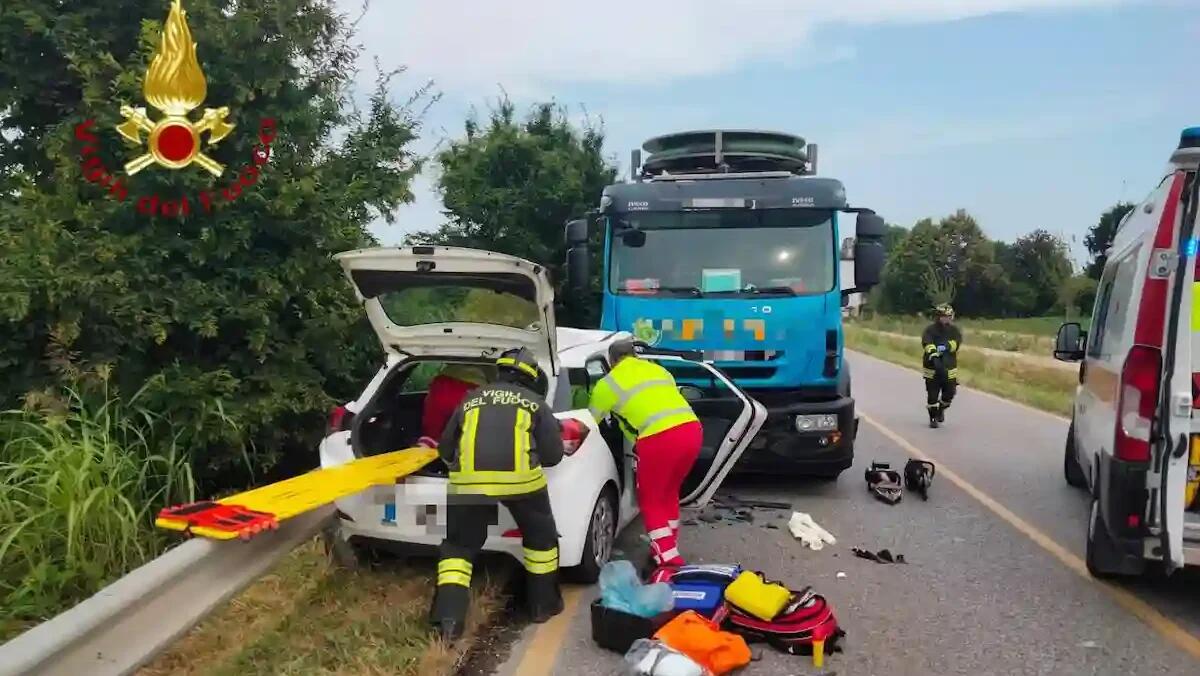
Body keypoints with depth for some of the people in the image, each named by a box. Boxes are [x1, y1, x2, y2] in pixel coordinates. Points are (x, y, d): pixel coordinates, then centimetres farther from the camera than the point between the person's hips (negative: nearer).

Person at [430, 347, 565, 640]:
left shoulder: (471, 399, 23)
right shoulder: (535, 402, 17)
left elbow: (446, 451, 26)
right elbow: (553, 454, 15)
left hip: (468, 480, 1)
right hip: (520, 478, -1)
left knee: (458, 546, 16)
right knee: (541, 537, 23)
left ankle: (449, 617, 3)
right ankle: (544, 603, 32)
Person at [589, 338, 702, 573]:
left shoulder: (608, 383, 12)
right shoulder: (658, 370, 27)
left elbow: (590, 421, 21)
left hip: (659, 438, -6)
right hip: (692, 429, 6)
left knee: (651, 501, 11)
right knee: (668, 494, 25)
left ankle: (668, 560, 4)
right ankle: (668, 548, 33)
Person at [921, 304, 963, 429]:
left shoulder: (954, 331, 4)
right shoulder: (930, 329, -6)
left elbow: (956, 343, -15)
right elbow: (927, 342, -25)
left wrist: (946, 346, -35)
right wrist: (932, 352, -45)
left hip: (949, 368, 2)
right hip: (932, 368, -2)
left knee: (949, 393, 2)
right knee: (932, 395, 2)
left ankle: (942, 409, 34)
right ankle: (933, 418, 21)